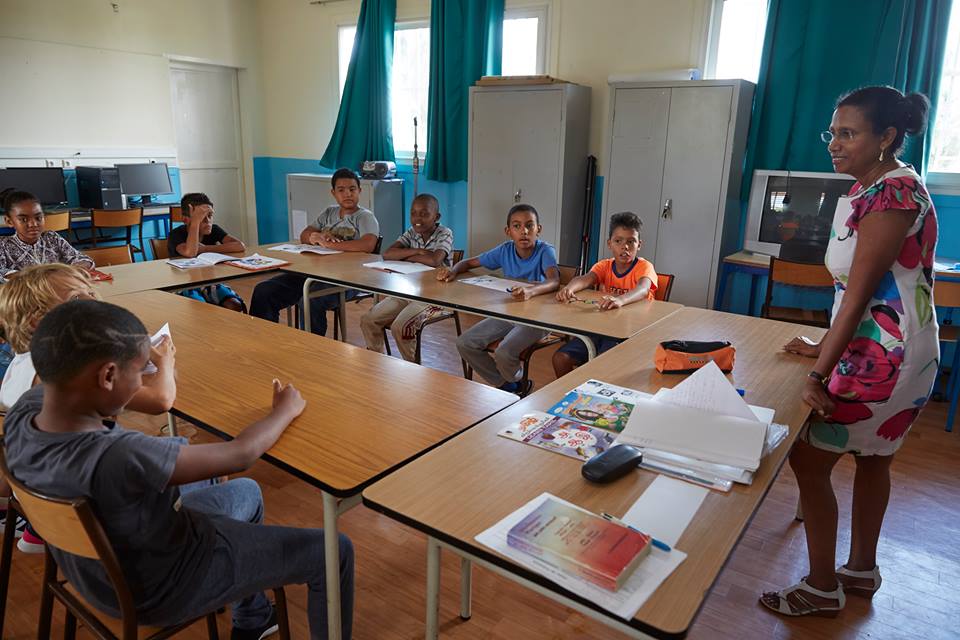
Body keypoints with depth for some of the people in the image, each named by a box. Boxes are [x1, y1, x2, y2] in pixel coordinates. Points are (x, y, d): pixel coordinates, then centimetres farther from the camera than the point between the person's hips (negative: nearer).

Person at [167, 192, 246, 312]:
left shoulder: (213, 230, -1)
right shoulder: (176, 235, -13)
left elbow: (240, 246, -18)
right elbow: (190, 253, -37)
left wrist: (206, 249, -22)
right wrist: (196, 221, -30)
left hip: (210, 282, 3)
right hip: (184, 286, -3)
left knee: (235, 306, -22)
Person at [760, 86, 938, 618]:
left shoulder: (893, 194, -20)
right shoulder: (871, 190, 10)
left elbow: (858, 293, -24)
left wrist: (819, 375, -24)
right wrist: (825, 347, 15)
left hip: (885, 357, -10)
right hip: (884, 351, 10)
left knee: (807, 460, -3)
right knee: (872, 457, 21)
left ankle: (822, 589, 13)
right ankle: (861, 569, 39)